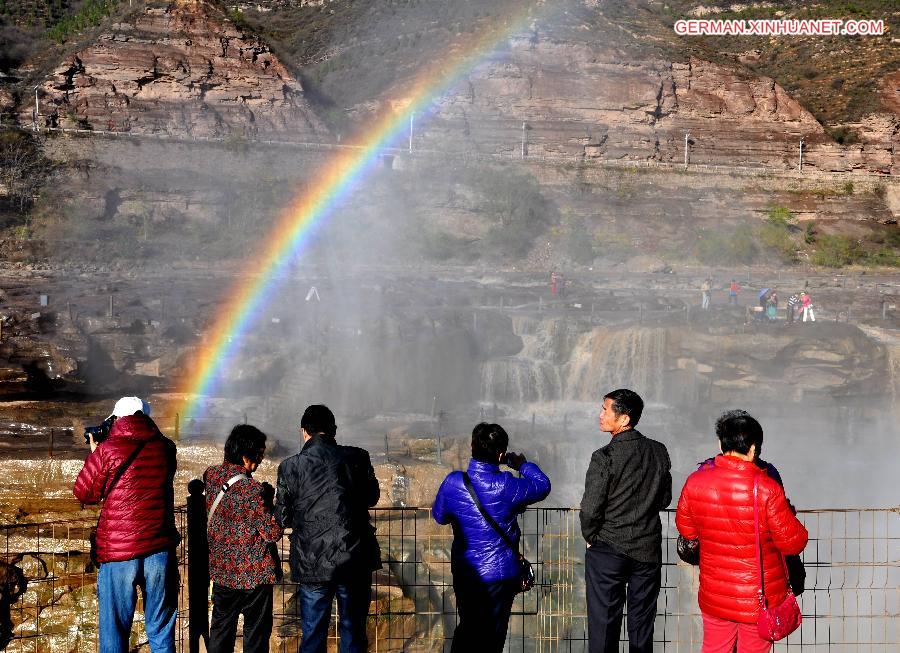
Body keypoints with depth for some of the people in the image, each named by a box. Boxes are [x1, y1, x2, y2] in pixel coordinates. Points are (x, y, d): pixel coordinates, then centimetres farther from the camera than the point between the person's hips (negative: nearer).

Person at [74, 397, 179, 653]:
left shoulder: (107, 450, -7)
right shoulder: (165, 448, 4)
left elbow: (84, 493, 4)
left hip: (118, 554, -3)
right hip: (160, 551, 3)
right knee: (161, 632, 13)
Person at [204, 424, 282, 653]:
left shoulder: (211, 475, -5)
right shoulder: (251, 489, -25)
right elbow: (272, 533, -21)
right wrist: (269, 498, -8)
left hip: (222, 569, 6)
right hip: (255, 573, -6)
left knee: (221, 627, 19)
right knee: (256, 632, 9)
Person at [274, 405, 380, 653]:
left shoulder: (290, 467, -6)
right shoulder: (357, 458, -3)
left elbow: (283, 519, 0)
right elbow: (372, 497, 13)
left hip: (313, 564, -1)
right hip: (356, 560, 1)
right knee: (353, 633, 13)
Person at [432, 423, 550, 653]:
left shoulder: (453, 482, -10)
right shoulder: (506, 486, -19)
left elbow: (439, 515, 8)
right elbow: (543, 485, -1)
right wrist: (523, 465, 16)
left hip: (464, 571, 3)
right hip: (500, 572, -3)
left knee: (467, 628, 20)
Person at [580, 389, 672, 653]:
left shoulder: (605, 457, -18)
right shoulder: (659, 452, -1)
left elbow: (590, 509, -17)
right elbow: (665, 498, 9)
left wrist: (590, 537, 1)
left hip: (608, 550, -5)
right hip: (648, 550, 5)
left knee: (603, 624, 5)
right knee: (642, 624, 14)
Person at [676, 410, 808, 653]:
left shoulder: (695, 482, -11)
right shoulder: (766, 489, -22)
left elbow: (686, 529, 5)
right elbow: (793, 542, -13)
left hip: (714, 595, 3)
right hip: (760, 598, -3)